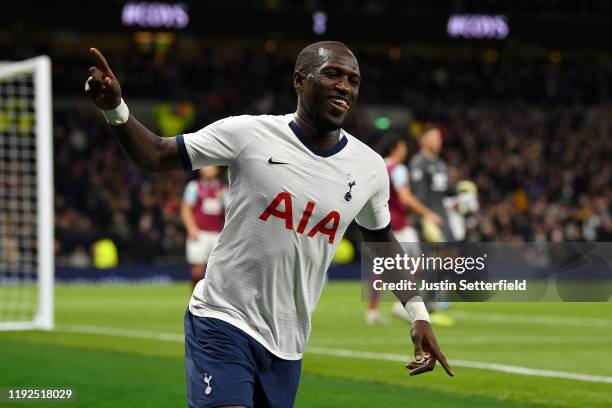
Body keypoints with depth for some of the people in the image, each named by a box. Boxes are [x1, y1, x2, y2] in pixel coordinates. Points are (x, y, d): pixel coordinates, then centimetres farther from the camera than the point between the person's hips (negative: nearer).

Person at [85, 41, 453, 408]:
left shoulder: (370, 168, 3)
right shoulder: (249, 133, -8)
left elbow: (382, 239, 20)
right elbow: (156, 156, -4)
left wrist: (418, 312, 13)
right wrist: (116, 109, -21)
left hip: (287, 344, 5)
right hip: (222, 322, -5)